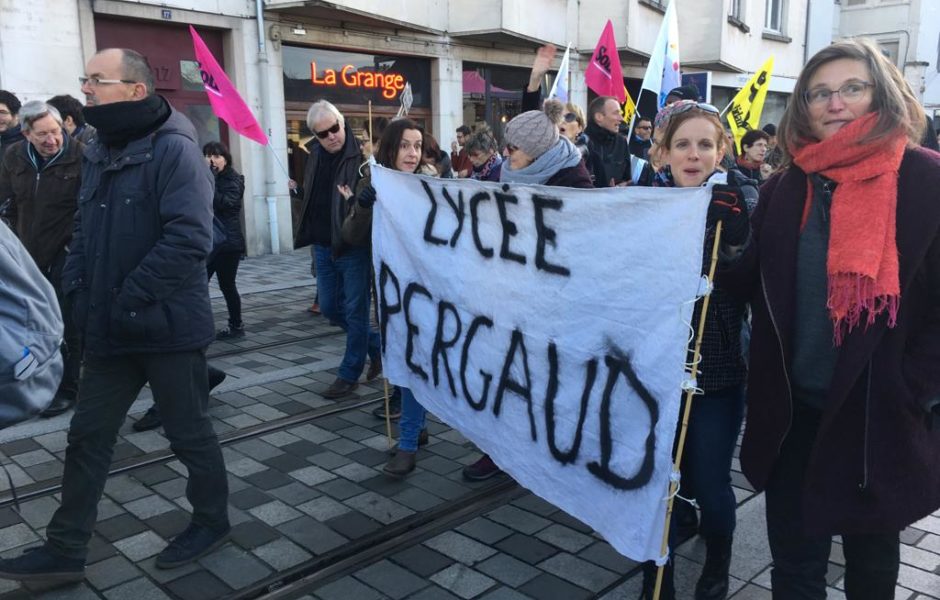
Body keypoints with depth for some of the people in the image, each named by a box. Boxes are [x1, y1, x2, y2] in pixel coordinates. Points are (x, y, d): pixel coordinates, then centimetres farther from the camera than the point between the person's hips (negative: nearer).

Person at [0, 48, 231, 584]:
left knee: (190, 434, 9)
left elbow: (190, 238, -25)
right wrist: (78, 288, 3)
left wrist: (129, 297, -22)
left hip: (167, 326, -8)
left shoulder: (174, 149, -15)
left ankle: (213, 521, 31)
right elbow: (87, 231, 19)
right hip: (111, 329, 8)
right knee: (88, 437, 13)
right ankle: (66, 550, 27)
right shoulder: (100, 153, 11)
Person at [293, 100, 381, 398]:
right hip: (324, 247, 8)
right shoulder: (315, 157, 8)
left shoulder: (361, 155, -14)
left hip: (354, 247, -7)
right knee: (330, 308, 14)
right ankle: (377, 344, 33)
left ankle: (349, 374, 16)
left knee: (355, 312, 3)